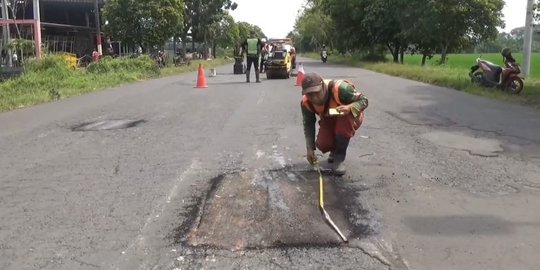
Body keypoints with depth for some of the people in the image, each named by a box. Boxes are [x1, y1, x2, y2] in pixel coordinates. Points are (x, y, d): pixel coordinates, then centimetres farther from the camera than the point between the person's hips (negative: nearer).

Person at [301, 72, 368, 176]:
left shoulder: (340, 88, -39)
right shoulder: (306, 102, -23)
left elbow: (363, 100, -26)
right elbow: (308, 124, -9)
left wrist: (350, 108, -47)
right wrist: (310, 148, -15)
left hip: (350, 116, -4)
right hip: (329, 120, 4)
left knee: (343, 126, -38)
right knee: (323, 145, -20)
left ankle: (340, 157, -14)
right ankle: (335, 149, 20)